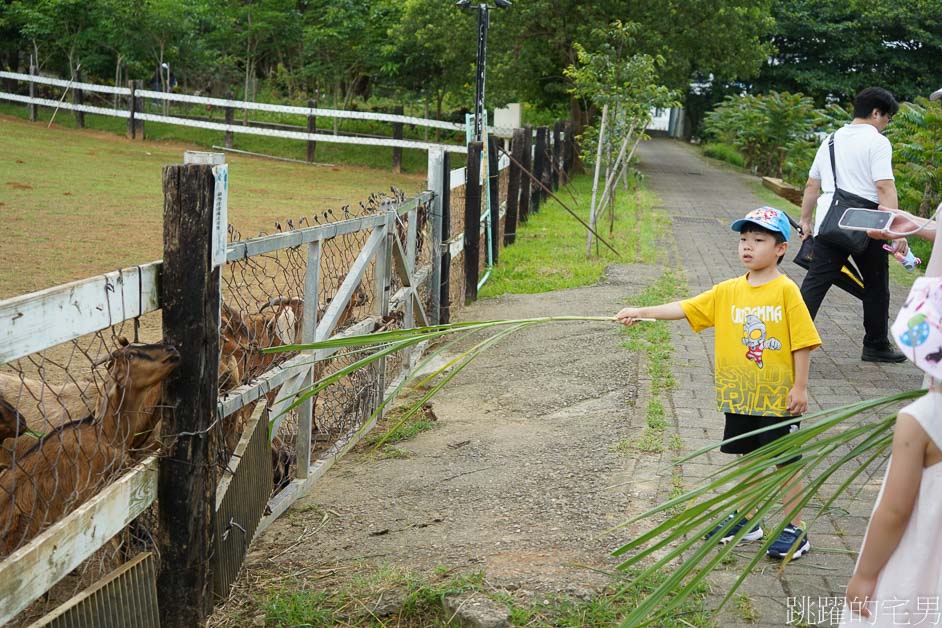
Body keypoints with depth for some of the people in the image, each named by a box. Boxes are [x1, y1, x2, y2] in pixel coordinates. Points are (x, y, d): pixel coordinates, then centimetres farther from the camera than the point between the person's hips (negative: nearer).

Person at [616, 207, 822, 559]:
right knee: (747, 458, 18)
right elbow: (684, 309, -2)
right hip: (739, 396, 5)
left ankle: (795, 530, 17)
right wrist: (641, 312, -12)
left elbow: (802, 342, -10)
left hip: (779, 397, -5)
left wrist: (800, 387, -12)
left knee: (786, 463, 5)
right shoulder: (728, 291, 2)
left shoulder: (786, 291, -11)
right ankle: (747, 520, 33)